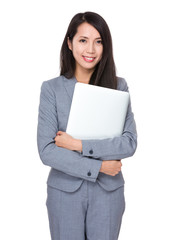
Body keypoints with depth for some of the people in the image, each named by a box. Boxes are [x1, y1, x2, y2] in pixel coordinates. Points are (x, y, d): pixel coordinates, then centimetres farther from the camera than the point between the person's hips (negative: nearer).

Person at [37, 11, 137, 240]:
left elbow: (130, 143, -11)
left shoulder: (118, 86, -3)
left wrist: (79, 145, -18)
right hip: (65, 191, -1)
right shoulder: (52, 88, -6)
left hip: (108, 192, 1)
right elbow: (46, 150, -12)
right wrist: (97, 166, -15)